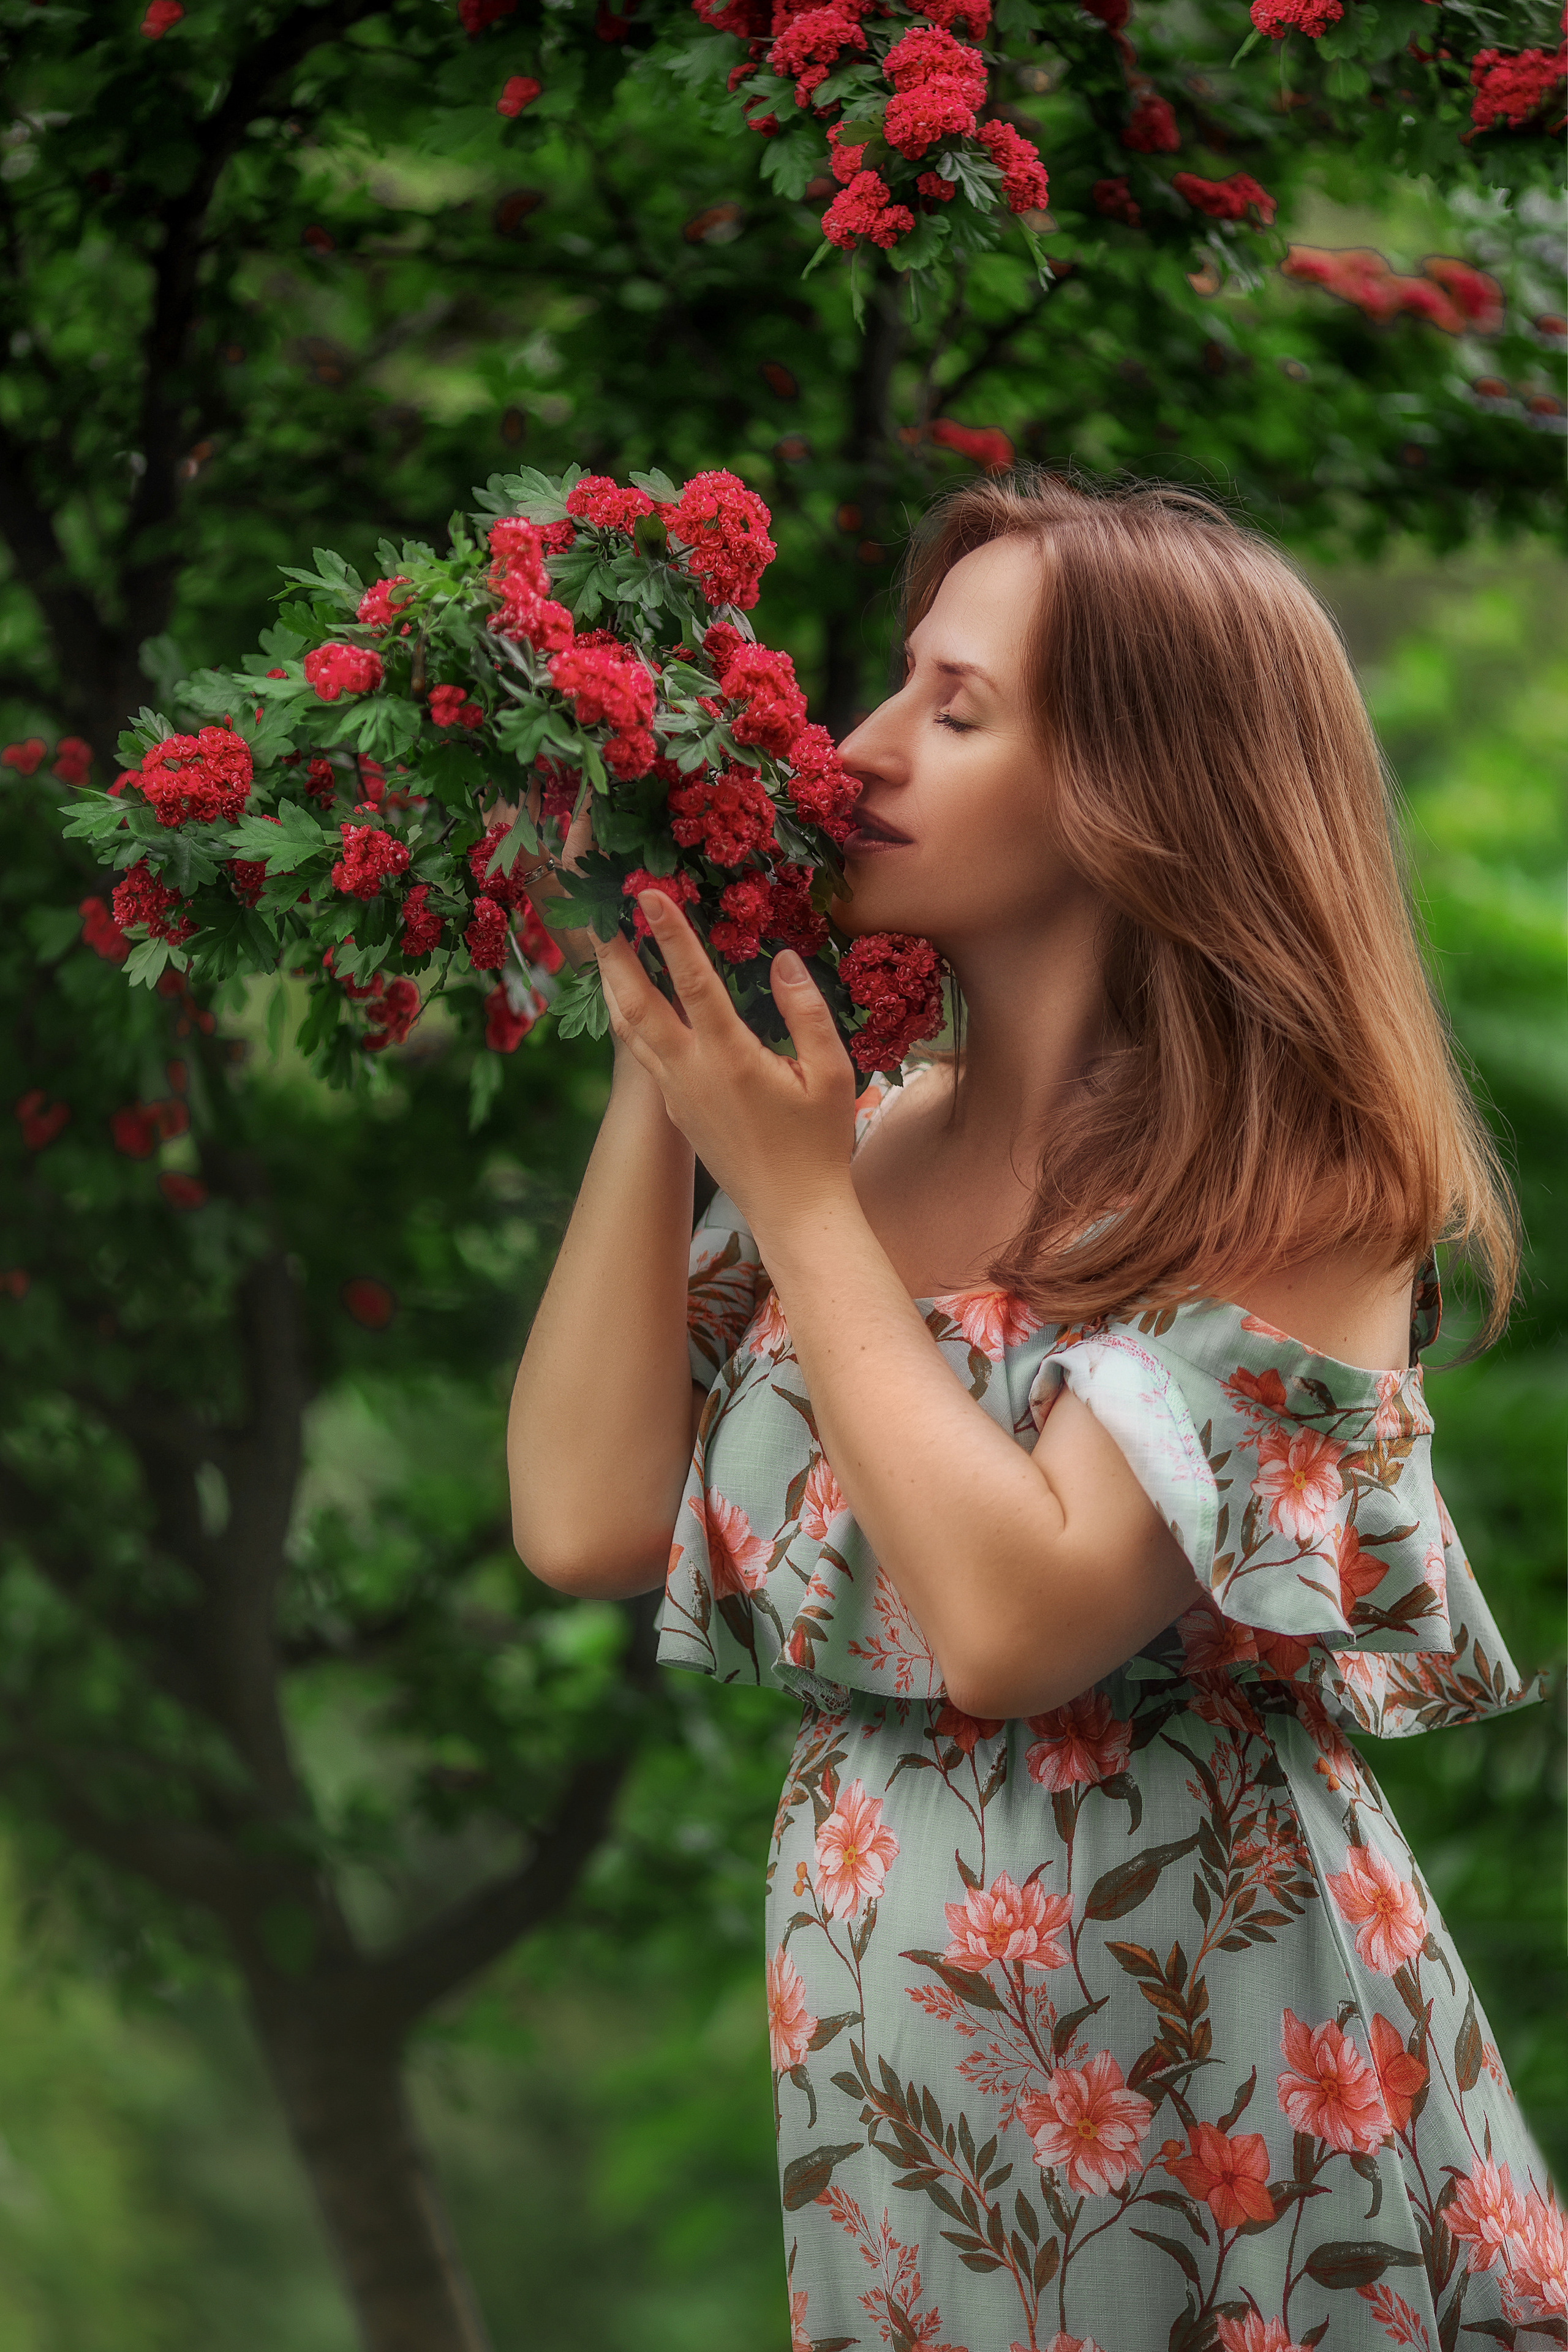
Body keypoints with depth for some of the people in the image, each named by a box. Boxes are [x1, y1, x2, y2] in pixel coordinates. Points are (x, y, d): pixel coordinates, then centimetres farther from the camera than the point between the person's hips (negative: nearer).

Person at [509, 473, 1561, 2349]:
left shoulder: (1295, 1189, -12)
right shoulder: (869, 1139, 4)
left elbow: (1014, 1620, -24)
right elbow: (584, 1523, -5)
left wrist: (796, 1201, -16)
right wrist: (653, 1070, -4)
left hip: (1207, 2083, -5)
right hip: (887, 2074, 5)